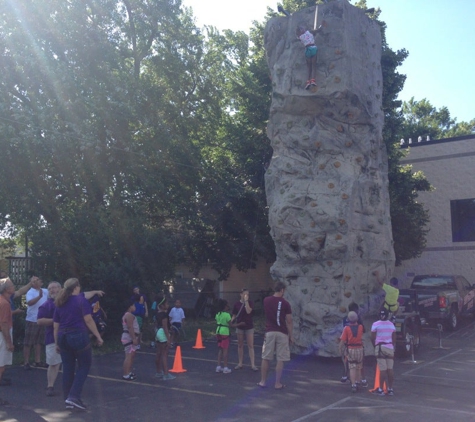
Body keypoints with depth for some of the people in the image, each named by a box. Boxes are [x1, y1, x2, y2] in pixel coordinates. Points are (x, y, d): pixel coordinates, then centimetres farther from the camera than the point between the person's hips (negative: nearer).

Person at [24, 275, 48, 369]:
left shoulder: (45, 291, 5)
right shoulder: (30, 292, -16)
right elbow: (29, 302, -35)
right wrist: (39, 296, -48)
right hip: (32, 320, -7)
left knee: (39, 342, 14)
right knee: (28, 343, 1)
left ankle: (37, 361, 22)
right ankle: (26, 362, 7)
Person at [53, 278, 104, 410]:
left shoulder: (60, 304, 13)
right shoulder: (81, 300, -4)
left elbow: (55, 326, 13)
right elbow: (88, 320, -10)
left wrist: (57, 343, 19)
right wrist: (98, 336, -7)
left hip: (63, 337, 6)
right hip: (78, 336, -6)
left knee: (67, 369, 11)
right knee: (84, 366, 5)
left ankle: (68, 400, 15)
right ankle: (74, 396, -6)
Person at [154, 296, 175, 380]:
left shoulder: (158, 314, 11)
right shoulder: (164, 314, -18)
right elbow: (165, 327, -21)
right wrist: (168, 338, -21)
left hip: (158, 333, 9)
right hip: (163, 334, -9)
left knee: (158, 353, 15)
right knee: (164, 354, -7)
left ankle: (159, 372, 24)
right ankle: (166, 374, -6)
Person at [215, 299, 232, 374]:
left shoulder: (217, 314, 6)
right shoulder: (227, 315, -14)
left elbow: (216, 323, 10)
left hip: (218, 332, 6)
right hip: (225, 333, -6)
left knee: (220, 349, 14)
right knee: (225, 350, 0)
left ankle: (219, 366, 16)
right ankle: (225, 368, 3)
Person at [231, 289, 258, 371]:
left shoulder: (250, 302, -4)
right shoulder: (237, 304, -1)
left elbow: (248, 311, -21)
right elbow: (234, 315, 5)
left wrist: (246, 301, -20)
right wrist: (232, 321, -15)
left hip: (249, 327, -2)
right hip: (240, 327, 2)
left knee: (251, 346, -2)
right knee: (240, 346, 10)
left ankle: (253, 364, -1)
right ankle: (240, 363, 20)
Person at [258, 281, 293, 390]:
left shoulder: (266, 301, 3)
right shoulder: (285, 303, -7)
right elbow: (289, 321, -6)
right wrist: (290, 335, 2)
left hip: (269, 332, 3)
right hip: (282, 333, -3)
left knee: (266, 358, 9)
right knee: (280, 359, 3)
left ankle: (262, 381, 15)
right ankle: (277, 383, 6)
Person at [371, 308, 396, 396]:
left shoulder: (376, 324, -7)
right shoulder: (391, 324, 5)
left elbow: (372, 338, -5)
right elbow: (394, 338, 8)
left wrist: (375, 346, 11)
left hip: (380, 347, -4)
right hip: (390, 347, 4)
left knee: (383, 369, -4)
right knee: (390, 369, 7)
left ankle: (381, 390, 0)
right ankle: (390, 389, 12)